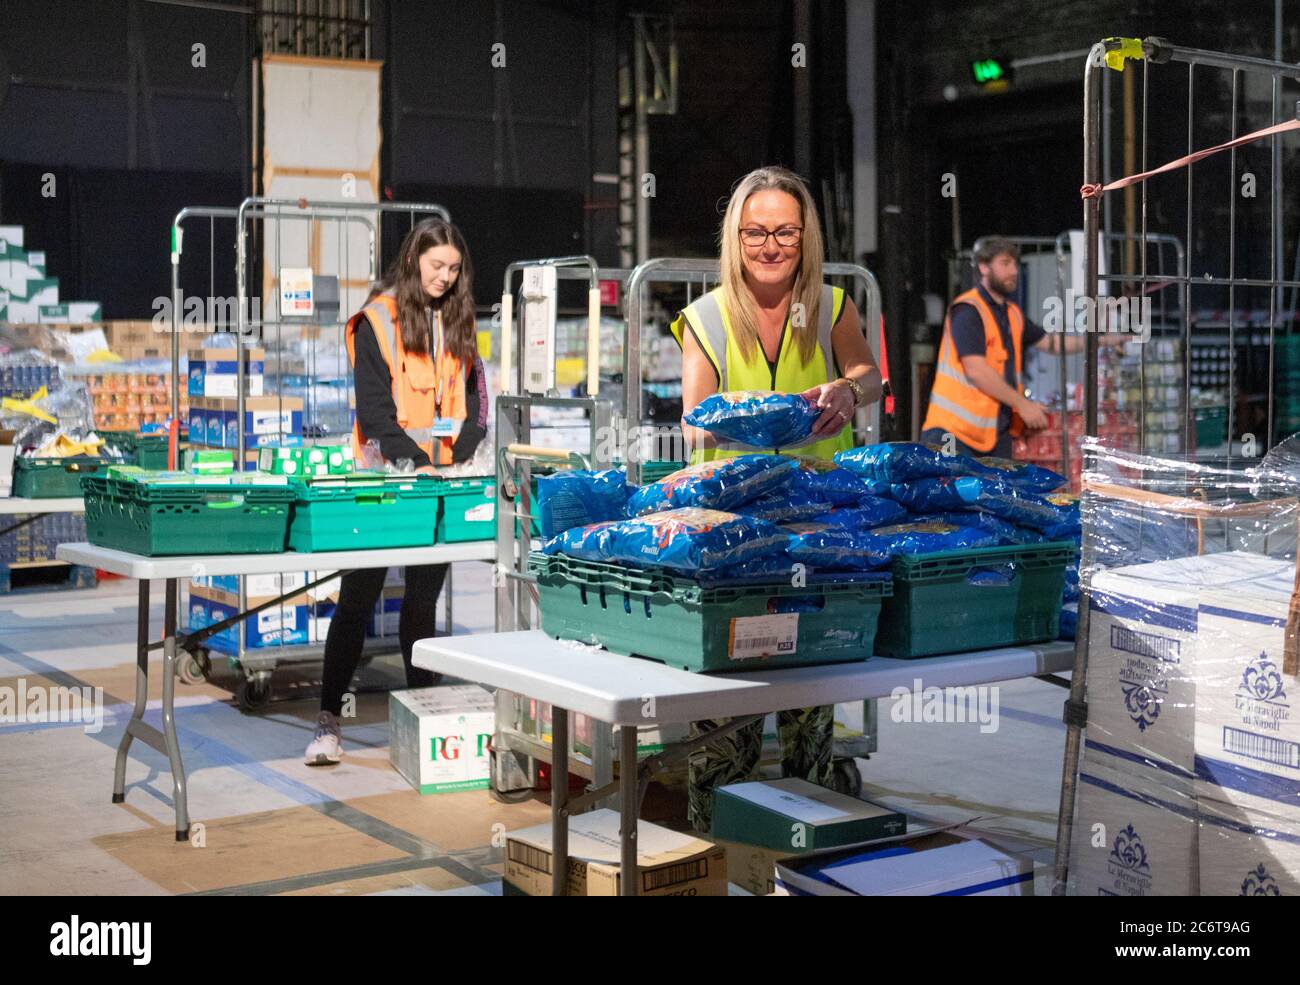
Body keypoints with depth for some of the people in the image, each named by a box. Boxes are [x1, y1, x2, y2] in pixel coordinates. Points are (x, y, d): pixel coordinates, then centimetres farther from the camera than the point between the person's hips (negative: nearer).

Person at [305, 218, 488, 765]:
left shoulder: (458, 323, 12)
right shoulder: (377, 320, -4)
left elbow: (474, 399, 10)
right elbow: (373, 409, -11)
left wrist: (457, 458, -6)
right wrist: (416, 461, -20)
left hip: (442, 479, 5)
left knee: (424, 597, 12)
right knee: (358, 597, -3)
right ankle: (328, 719, 2)